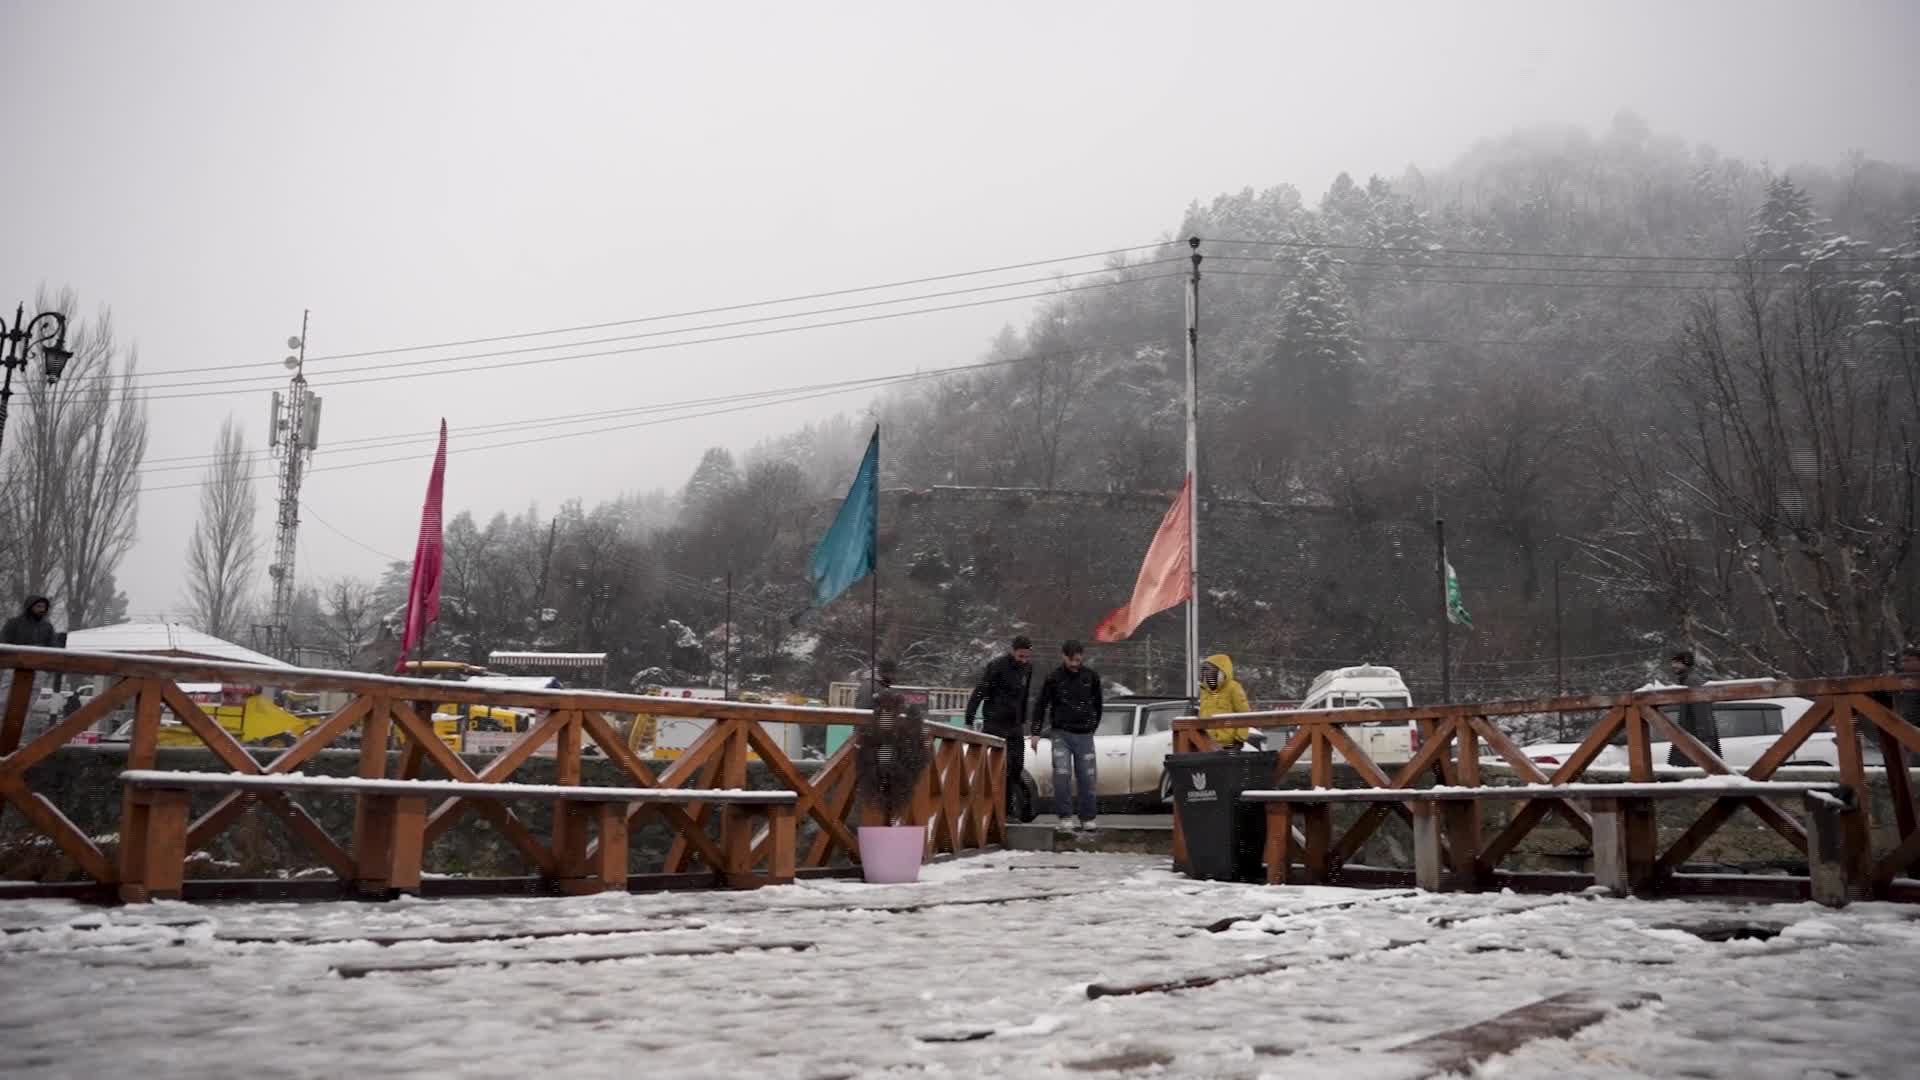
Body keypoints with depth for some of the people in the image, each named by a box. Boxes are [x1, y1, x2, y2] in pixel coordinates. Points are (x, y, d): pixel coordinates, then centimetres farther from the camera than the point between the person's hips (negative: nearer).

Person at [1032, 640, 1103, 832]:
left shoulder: (1091, 676, 2)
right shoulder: (1054, 678, -3)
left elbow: (1097, 703, 16)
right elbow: (1040, 705, 4)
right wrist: (1036, 732, 1)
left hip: (1084, 735, 2)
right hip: (1061, 734, -2)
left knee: (1087, 777, 1)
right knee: (1062, 775, -12)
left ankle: (1087, 818, 12)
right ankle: (1064, 816, -2)